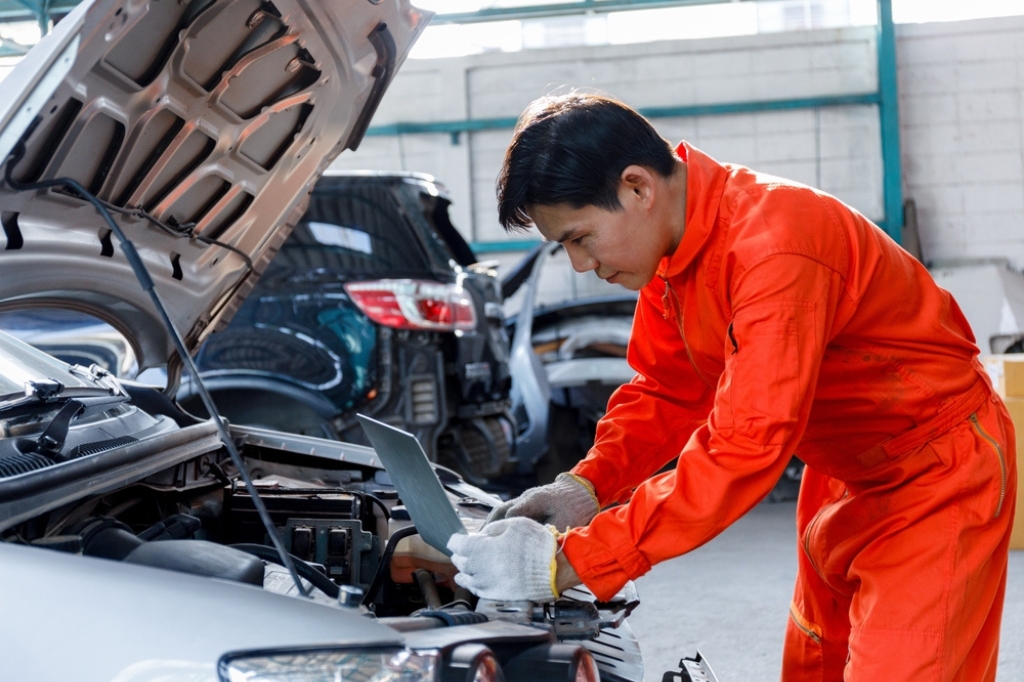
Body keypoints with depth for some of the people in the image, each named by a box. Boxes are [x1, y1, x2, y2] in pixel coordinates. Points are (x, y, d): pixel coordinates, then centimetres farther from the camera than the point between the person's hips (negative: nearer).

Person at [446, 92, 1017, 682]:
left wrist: (568, 561, -37)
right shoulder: (673, 247, -4)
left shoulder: (776, 246, -34)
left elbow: (745, 451, -38)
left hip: (942, 470, -9)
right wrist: (585, 486, -12)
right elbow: (666, 393, 6)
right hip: (845, 478, 9)